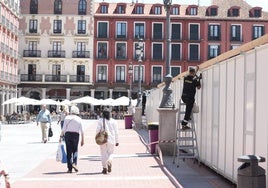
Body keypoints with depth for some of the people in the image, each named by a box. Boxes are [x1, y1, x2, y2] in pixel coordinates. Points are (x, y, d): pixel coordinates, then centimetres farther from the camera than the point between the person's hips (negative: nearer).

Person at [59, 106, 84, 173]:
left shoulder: (67, 117, 1)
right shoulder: (79, 119, 2)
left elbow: (63, 129, -4)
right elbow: (81, 131, 0)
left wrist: (61, 136, 1)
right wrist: (82, 140, 5)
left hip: (67, 135, 0)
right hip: (76, 135, 0)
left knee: (69, 151, 5)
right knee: (75, 150, 14)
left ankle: (70, 168, 4)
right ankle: (74, 163, -9)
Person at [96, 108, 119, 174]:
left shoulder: (100, 120, -3)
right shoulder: (113, 121, 3)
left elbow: (98, 130, -6)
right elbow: (116, 132, 4)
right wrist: (117, 141, 10)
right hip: (111, 140, 1)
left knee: (103, 154, 8)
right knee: (110, 153, 15)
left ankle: (105, 168, 5)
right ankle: (109, 162, -13)